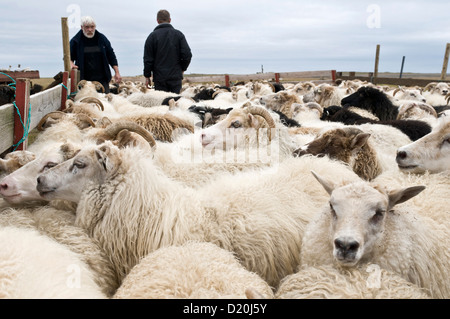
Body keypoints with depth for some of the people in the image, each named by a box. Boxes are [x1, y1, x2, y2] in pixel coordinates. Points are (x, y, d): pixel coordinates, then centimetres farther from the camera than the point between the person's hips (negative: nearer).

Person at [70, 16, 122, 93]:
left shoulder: (102, 38, 7)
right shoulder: (75, 41, 1)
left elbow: (111, 56, 12)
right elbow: (69, 57, 11)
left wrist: (117, 73, 7)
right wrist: (71, 64, -11)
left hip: (102, 79, 2)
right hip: (84, 80, -1)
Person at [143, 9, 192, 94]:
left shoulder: (152, 36, -1)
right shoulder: (178, 34, 3)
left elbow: (148, 59, -1)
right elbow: (187, 55, -2)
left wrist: (147, 76, 7)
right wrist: (182, 69, 13)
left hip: (159, 77, -1)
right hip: (176, 76, 1)